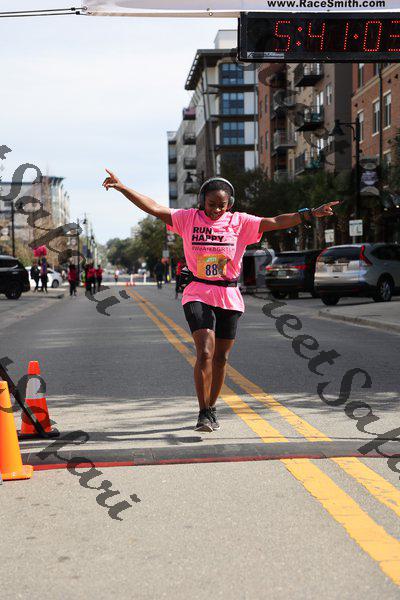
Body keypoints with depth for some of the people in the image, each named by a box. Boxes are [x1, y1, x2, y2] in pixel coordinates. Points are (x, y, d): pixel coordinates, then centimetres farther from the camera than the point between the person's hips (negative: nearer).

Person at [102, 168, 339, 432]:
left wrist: (309, 214, -12)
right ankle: (204, 414, -8)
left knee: (221, 358, 10)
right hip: (199, 294, -2)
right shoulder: (188, 218, 1)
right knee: (205, 352, -16)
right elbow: (154, 208, -2)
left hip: (230, 298, 2)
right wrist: (122, 187, -8)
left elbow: (275, 222, -3)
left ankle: (211, 409, 28)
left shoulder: (240, 222, 2)